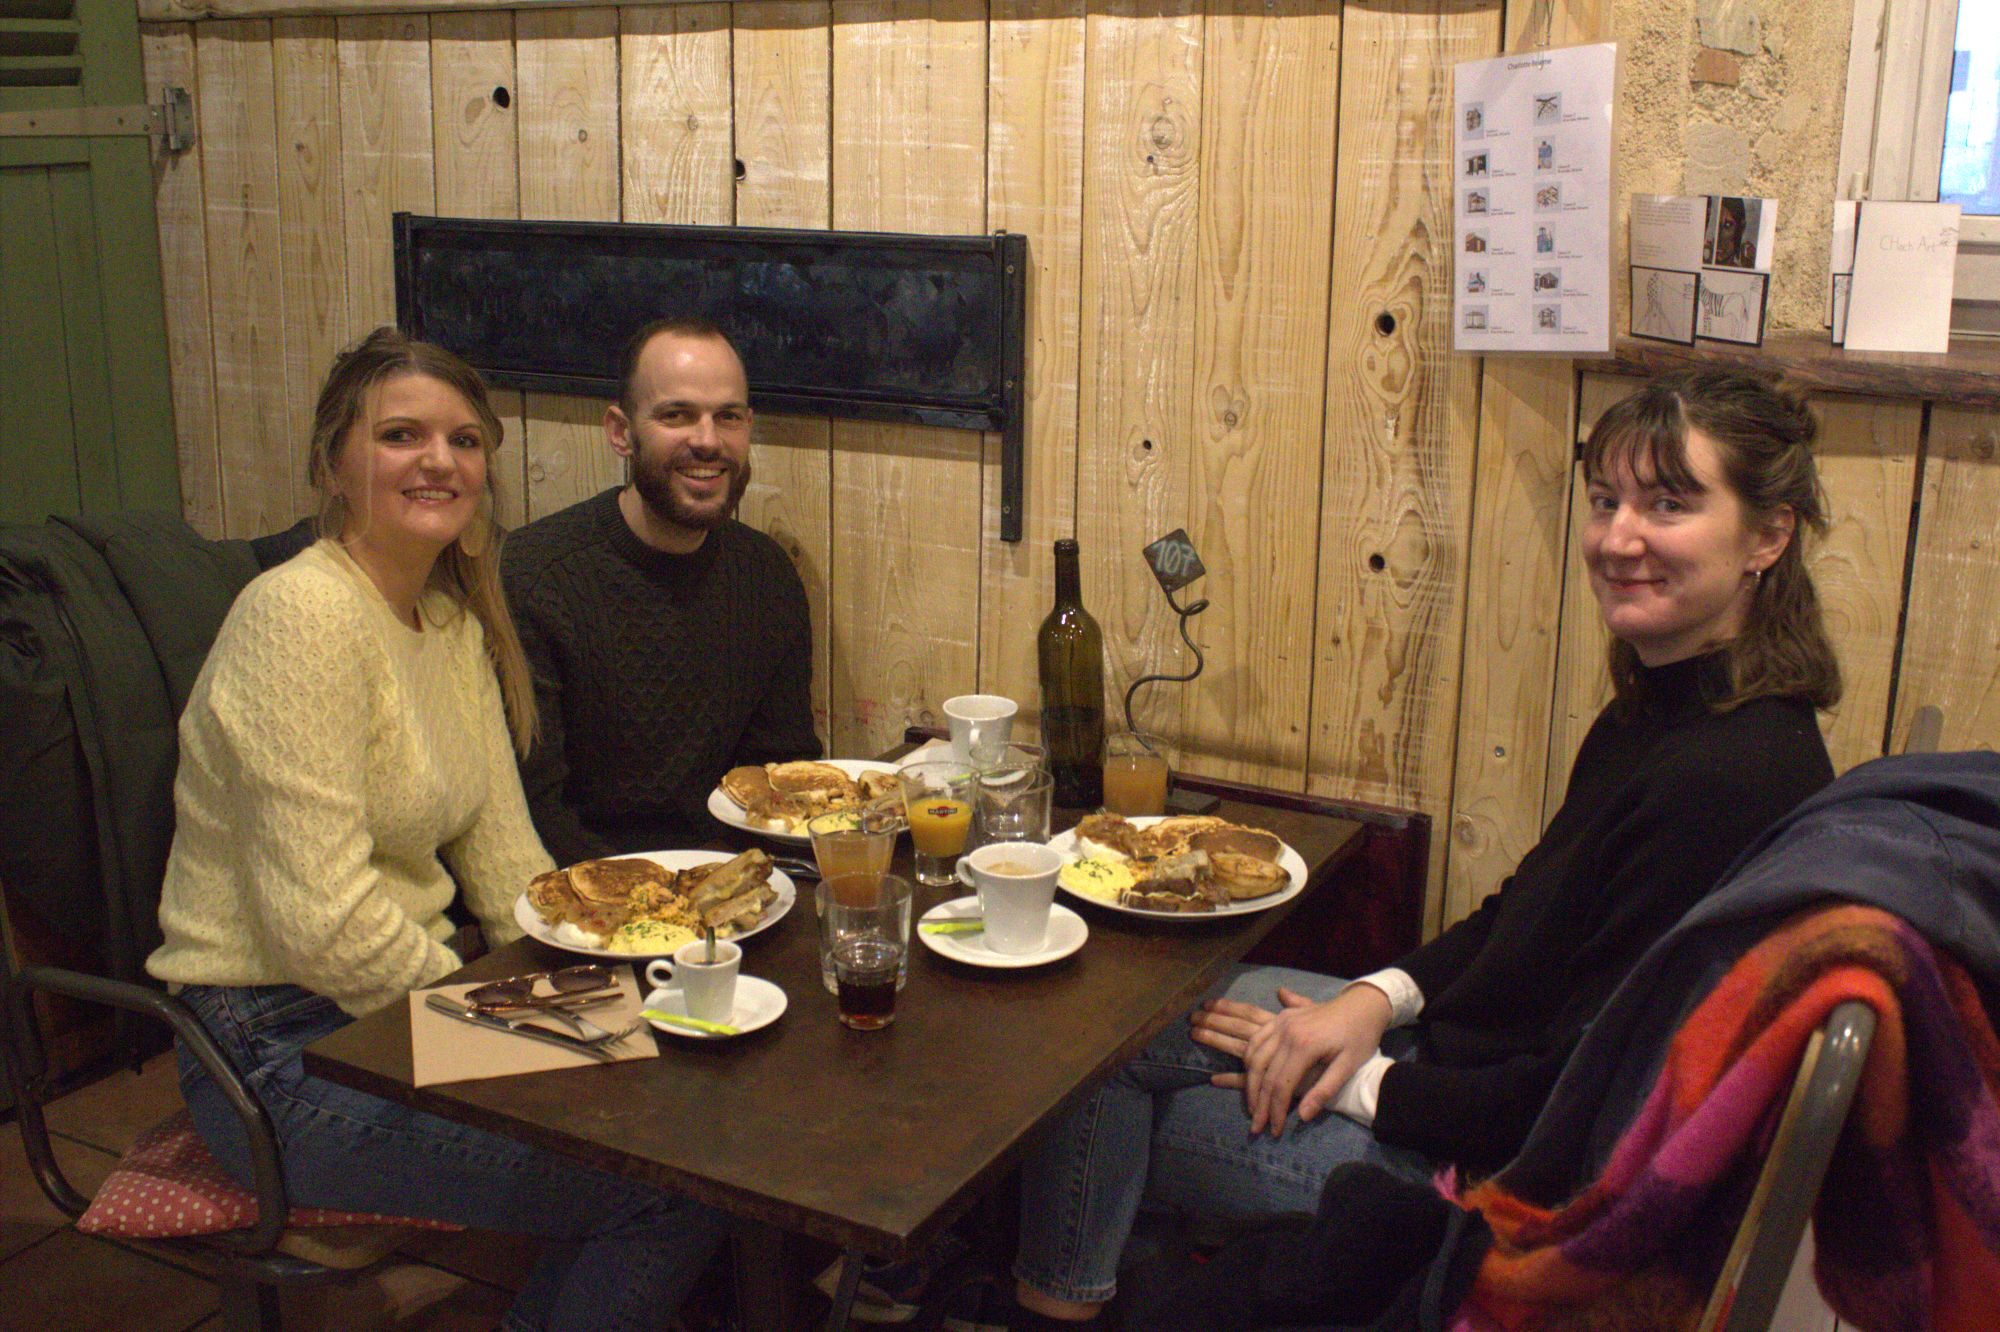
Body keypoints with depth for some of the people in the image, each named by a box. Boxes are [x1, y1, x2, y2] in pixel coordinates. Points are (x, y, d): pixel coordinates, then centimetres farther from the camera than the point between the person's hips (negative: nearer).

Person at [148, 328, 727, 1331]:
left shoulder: (459, 621, 9)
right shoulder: (302, 615, -19)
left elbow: (503, 856, 12)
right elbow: (323, 921, -23)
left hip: (401, 1003, 9)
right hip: (282, 1051, -8)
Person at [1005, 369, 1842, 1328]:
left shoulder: (1729, 782, -28)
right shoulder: (1662, 708, 2)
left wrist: (1368, 1084, -13)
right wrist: (1381, 997, -3)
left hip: (1503, 1170, -9)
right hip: (1469, 1051, 9)